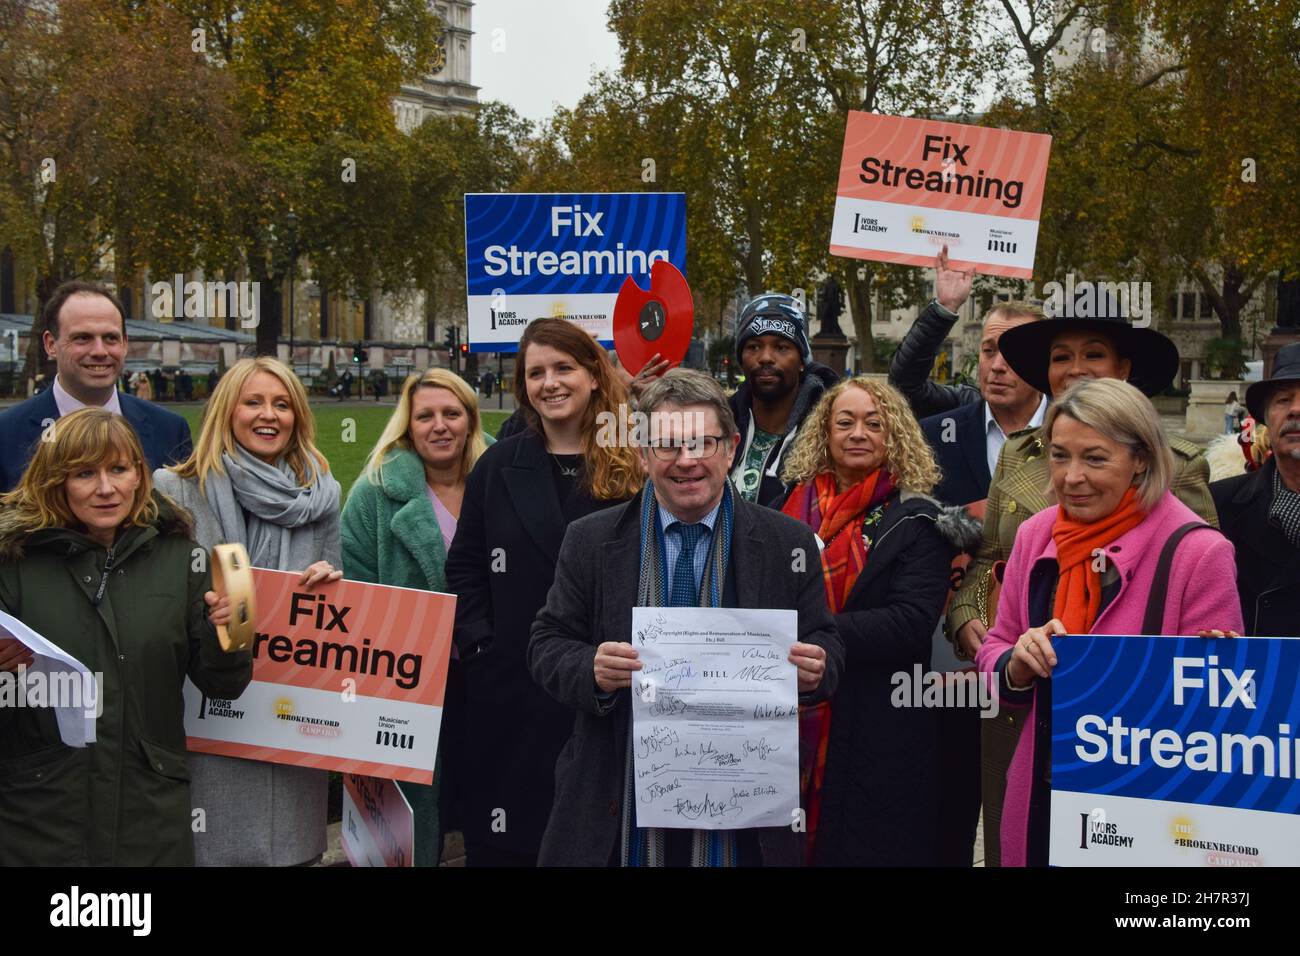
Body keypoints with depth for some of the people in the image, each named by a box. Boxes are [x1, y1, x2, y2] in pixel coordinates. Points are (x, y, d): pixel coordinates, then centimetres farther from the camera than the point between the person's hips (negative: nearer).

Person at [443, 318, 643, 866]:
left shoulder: (634, 465, 0)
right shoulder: (499, 466, 7)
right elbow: (464, 567, 9)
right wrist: (478, 643, -3)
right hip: (512, 686, 2)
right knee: (503, 840, 9)